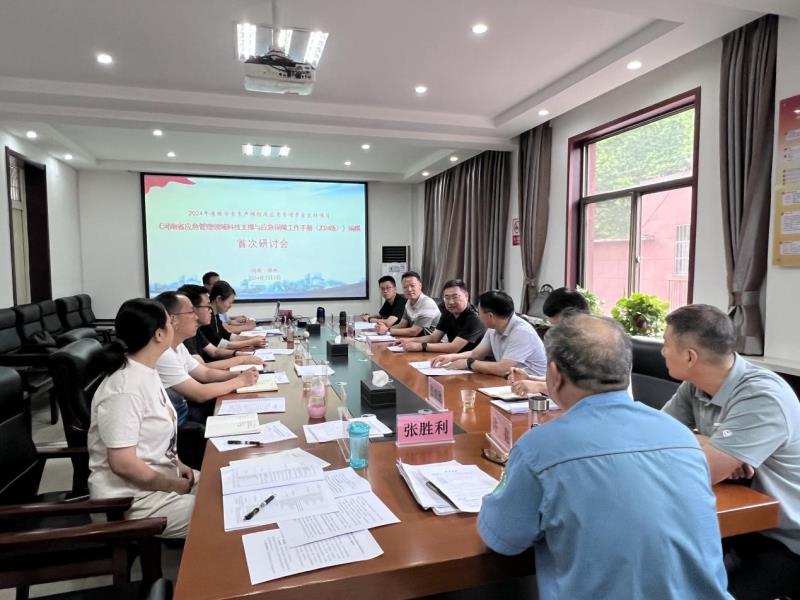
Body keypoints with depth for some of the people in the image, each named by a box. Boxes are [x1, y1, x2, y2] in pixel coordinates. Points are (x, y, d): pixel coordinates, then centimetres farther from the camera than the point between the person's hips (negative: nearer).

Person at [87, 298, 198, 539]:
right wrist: (177, 487, -16)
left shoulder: (146, 372, 2)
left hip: (160, 475, 9)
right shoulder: (125, 389, -26)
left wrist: (178, 464, 3)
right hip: (132, 498, -9)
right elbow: (123, 464, -26)